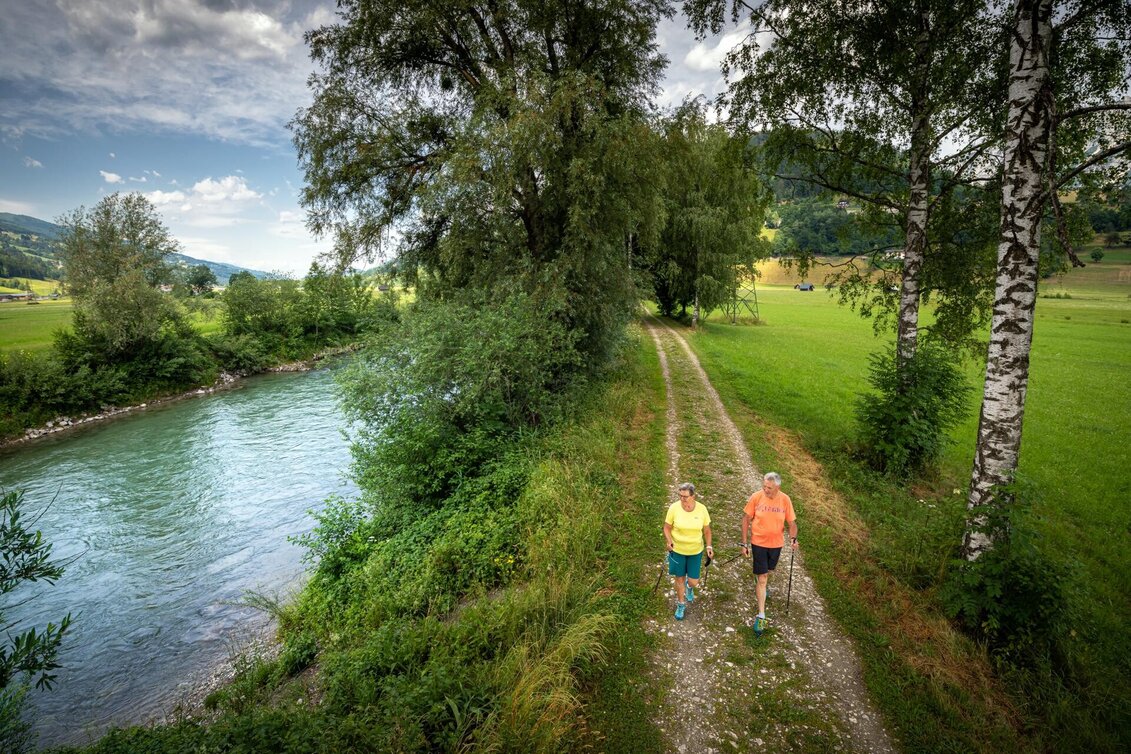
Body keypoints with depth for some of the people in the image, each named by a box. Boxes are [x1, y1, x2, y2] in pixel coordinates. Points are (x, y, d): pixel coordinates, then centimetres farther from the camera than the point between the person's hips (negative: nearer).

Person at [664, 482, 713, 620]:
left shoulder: (702, 509, -13)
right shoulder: (674, 508, -17)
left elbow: (707, 530, 1)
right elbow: (667, 527, -7)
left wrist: (709, 546, -7)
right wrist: (669, 541, -23)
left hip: (696, 551, 1)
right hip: (677, 550, -1)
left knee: (693, 581, 4)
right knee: (679, 578, 12)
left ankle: (689, 586, 43)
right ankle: (681, 604, 37)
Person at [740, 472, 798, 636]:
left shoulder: (785, 500, -15)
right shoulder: (756, 497, -18)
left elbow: (792, 522, -4)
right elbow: (746, 519, -9)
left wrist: (793, 538, -23)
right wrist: (744, 543, -8)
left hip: (776, 543, 2)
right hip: (758, 543, -2)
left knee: (769, 571, 26)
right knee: (761, 578, -2)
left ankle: (764, 585, 60)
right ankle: (761, 616, 5)